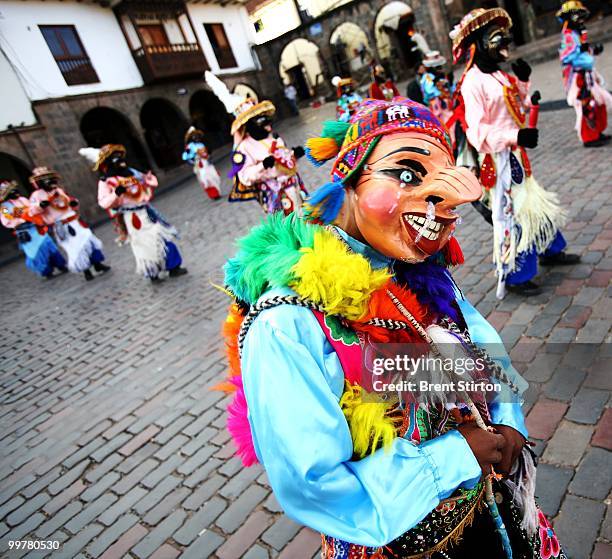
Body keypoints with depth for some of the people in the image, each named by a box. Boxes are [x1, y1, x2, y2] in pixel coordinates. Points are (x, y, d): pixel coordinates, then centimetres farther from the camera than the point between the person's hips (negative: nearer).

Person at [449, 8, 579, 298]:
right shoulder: (472, 82, -19)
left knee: (532, 201, 21)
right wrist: (516, 136, -34)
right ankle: (513, 276, 14)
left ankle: (550, 251, 42)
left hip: (515, 153, 9)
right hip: (497, 158, -9)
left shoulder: (498, 75, 8)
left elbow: (518, 108, 19)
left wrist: (522, 83, 3)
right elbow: (477, 131, -26)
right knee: (509, 212, -1)